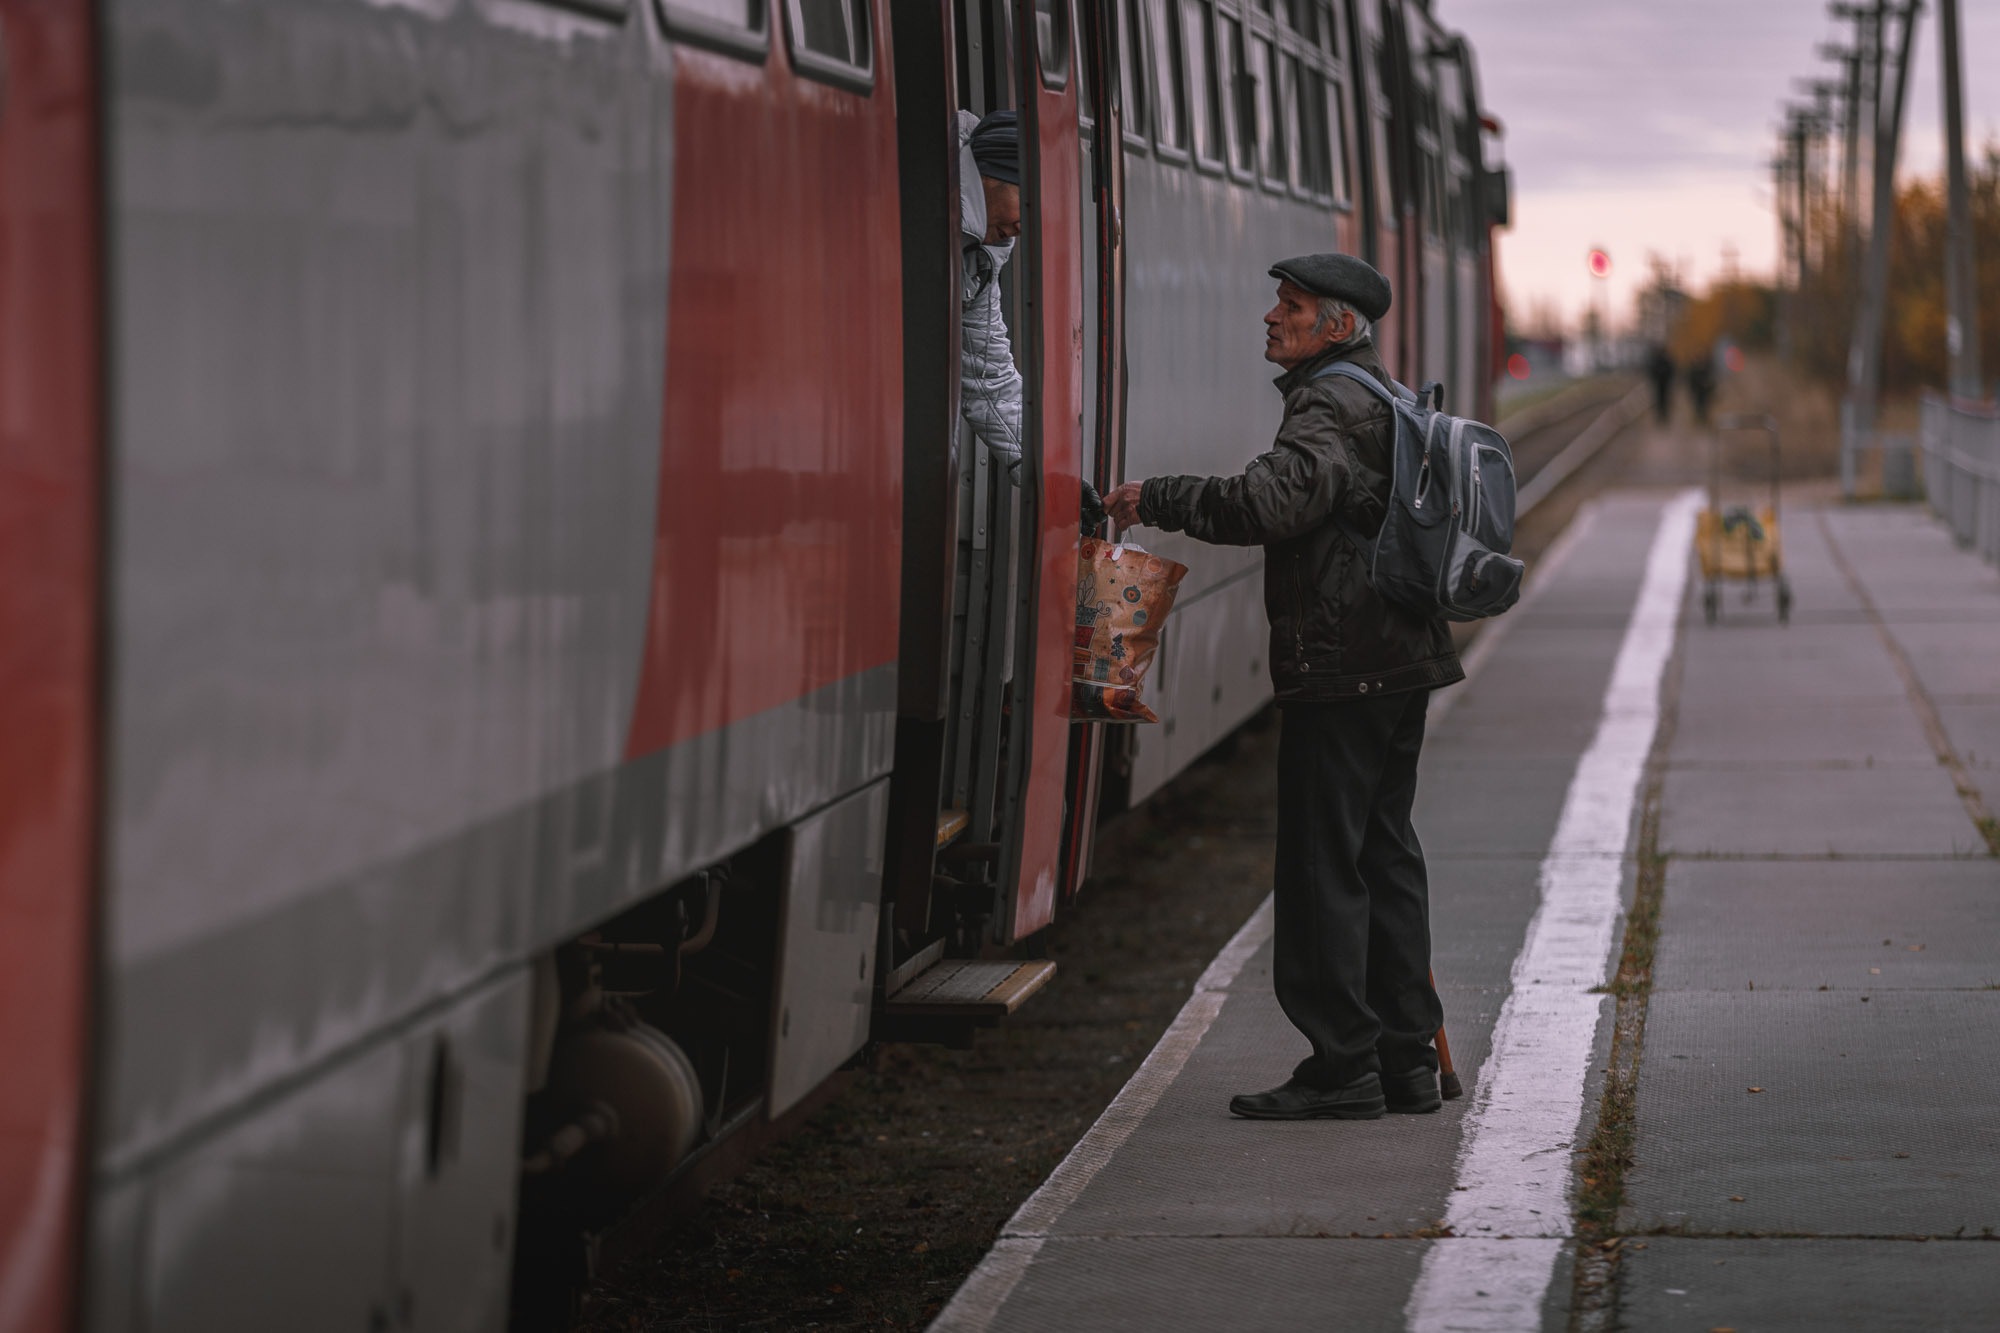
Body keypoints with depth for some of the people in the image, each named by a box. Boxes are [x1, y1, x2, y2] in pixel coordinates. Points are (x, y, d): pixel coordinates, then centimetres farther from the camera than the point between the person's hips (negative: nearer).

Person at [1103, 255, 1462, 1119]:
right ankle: (1407, 1056, 15)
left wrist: (1157, 499, -19)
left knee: (1322, 863, -6)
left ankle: (1342, 1064, -5)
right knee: (1385, 856, 13)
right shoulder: (1383, 400, 18)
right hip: (1400, 664, 10)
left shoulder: (1332, 408, -14)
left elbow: (1268, 503, -28)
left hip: (1342, 668, -10)